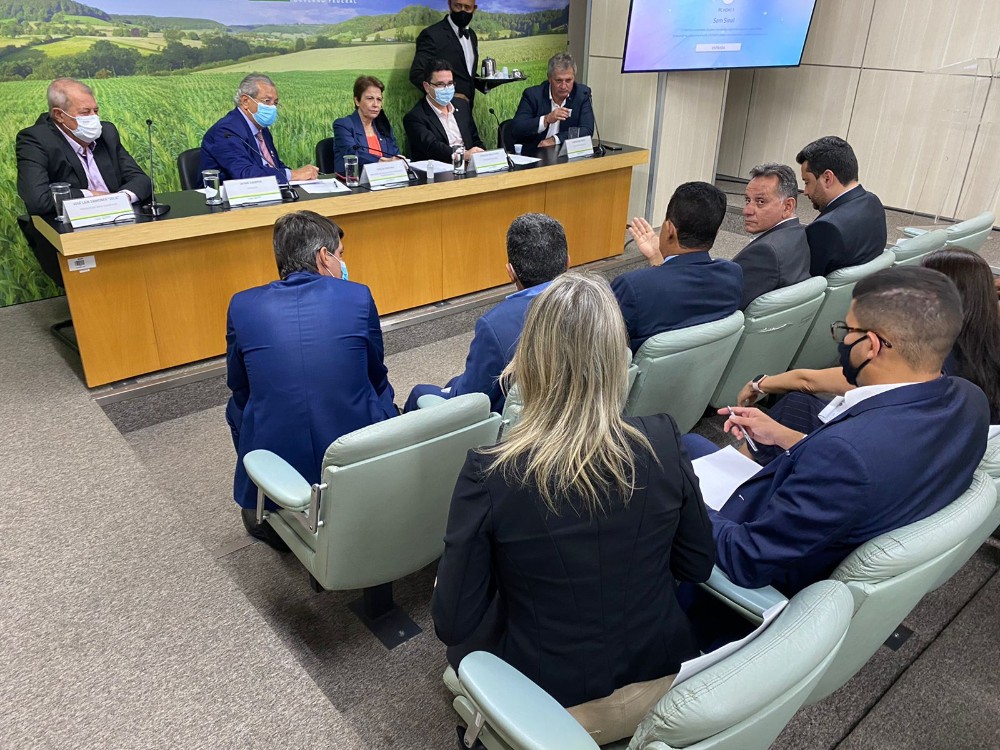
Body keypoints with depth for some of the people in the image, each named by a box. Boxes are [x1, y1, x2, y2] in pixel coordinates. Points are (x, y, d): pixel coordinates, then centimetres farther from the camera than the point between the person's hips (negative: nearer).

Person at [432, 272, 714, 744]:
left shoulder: (490, 474, -26)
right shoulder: (663, 443, -18)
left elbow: (453, 623, -15)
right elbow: (696, 565, -2)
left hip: (555, 709, -3)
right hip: (663, 683, 3)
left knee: (468, 636, 25)